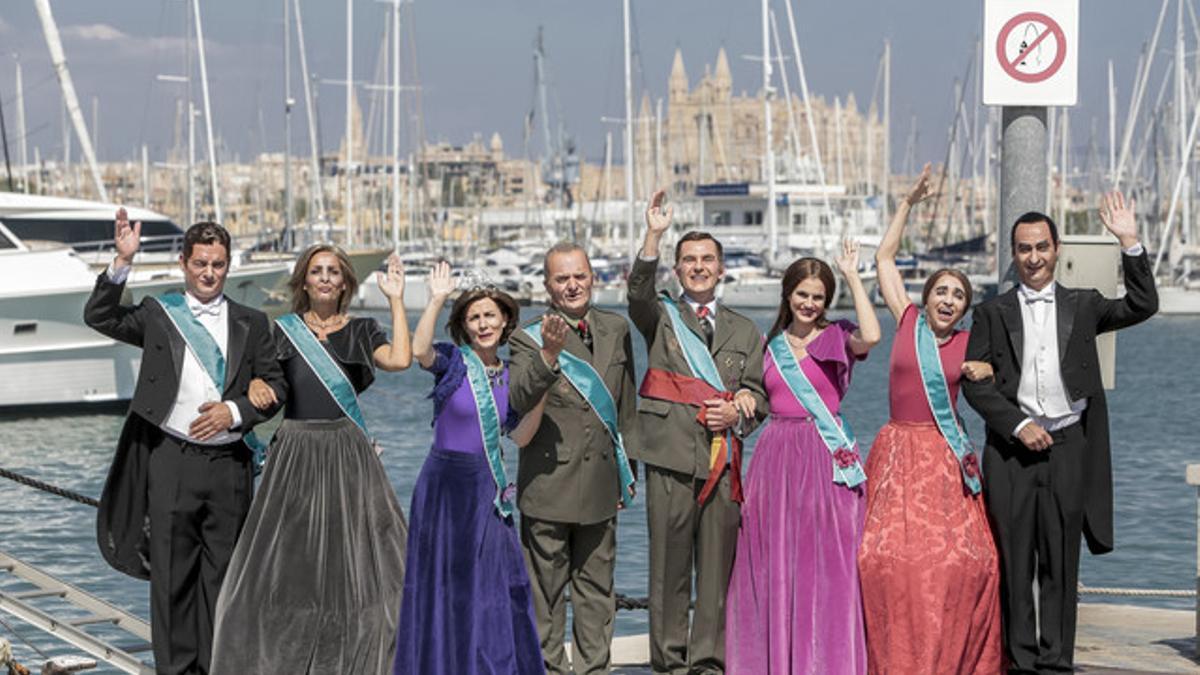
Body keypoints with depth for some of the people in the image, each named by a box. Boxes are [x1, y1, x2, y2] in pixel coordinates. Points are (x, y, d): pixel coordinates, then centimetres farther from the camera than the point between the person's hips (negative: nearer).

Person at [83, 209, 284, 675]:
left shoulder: (252, 324, 10)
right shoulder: (158, 314, 6)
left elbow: (274, 387, 8)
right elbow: (99, 317, -5)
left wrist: (235, 411, -9)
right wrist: (123, 262, -16)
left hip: (229, 464, 1)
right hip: (171, 460, -1)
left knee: (223, 572, 6)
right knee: (172, 573, 2)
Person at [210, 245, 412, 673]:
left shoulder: (360, 331, 6)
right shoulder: (283, 330, 9)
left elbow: (400, 360, -11)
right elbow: (260, 373, 8)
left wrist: (396, 300, -7)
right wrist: (256, 385, -15)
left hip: (347, 456, -1)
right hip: (295, 454, 1)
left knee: (350, 554, 0)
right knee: (286, 557, 1)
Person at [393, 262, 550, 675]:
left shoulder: (511, 376, 7)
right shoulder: (453, 361, -6)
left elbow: (520, 437, 0)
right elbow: (419, 350, -28)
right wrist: (436, 299, -27)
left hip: (488, 487, 4)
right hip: (446, 484, -4)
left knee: (495, 586, 7)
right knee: (446, 585, 5)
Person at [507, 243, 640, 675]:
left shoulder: (616, 329, 8)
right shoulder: (529, 338, -8)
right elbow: (518, 400, -25)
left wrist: (628, 466, 15)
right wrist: (547, 358, -40)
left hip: (600, 481, 4)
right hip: (549, 483, -4)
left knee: (597, 587, 12)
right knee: (547, 589, 3)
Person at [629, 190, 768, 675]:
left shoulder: (745, 331, 19)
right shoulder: (661, 317, 10)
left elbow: (759, 394, 16)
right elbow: (638, 292, -12)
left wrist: (736, 413, -6)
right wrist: (653, 237, -25)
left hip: (723, 458, 2)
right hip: (670, 456, -2)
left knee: (718, 564, 2)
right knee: (668, 565, -1)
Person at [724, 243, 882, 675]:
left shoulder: (836, 338, 0)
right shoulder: (771, 344, 13)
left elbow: (871, 336, -22)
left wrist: (852, 277, -15)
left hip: (825, 457, -4)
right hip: (776, 457, 4)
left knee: (826, 558, -1)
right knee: (773, 562, 6)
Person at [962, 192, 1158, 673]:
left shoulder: (1083, 306, 11)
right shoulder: (992, 314, 7)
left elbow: (1142, 306, -3)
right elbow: (975, 383, 2)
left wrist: (1130, 243, -10)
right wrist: (1019, 426, -9)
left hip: (1069, 448, 1)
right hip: (1012, 451, 0)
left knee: (1061, 565, 3)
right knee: (1015, 564, 3)